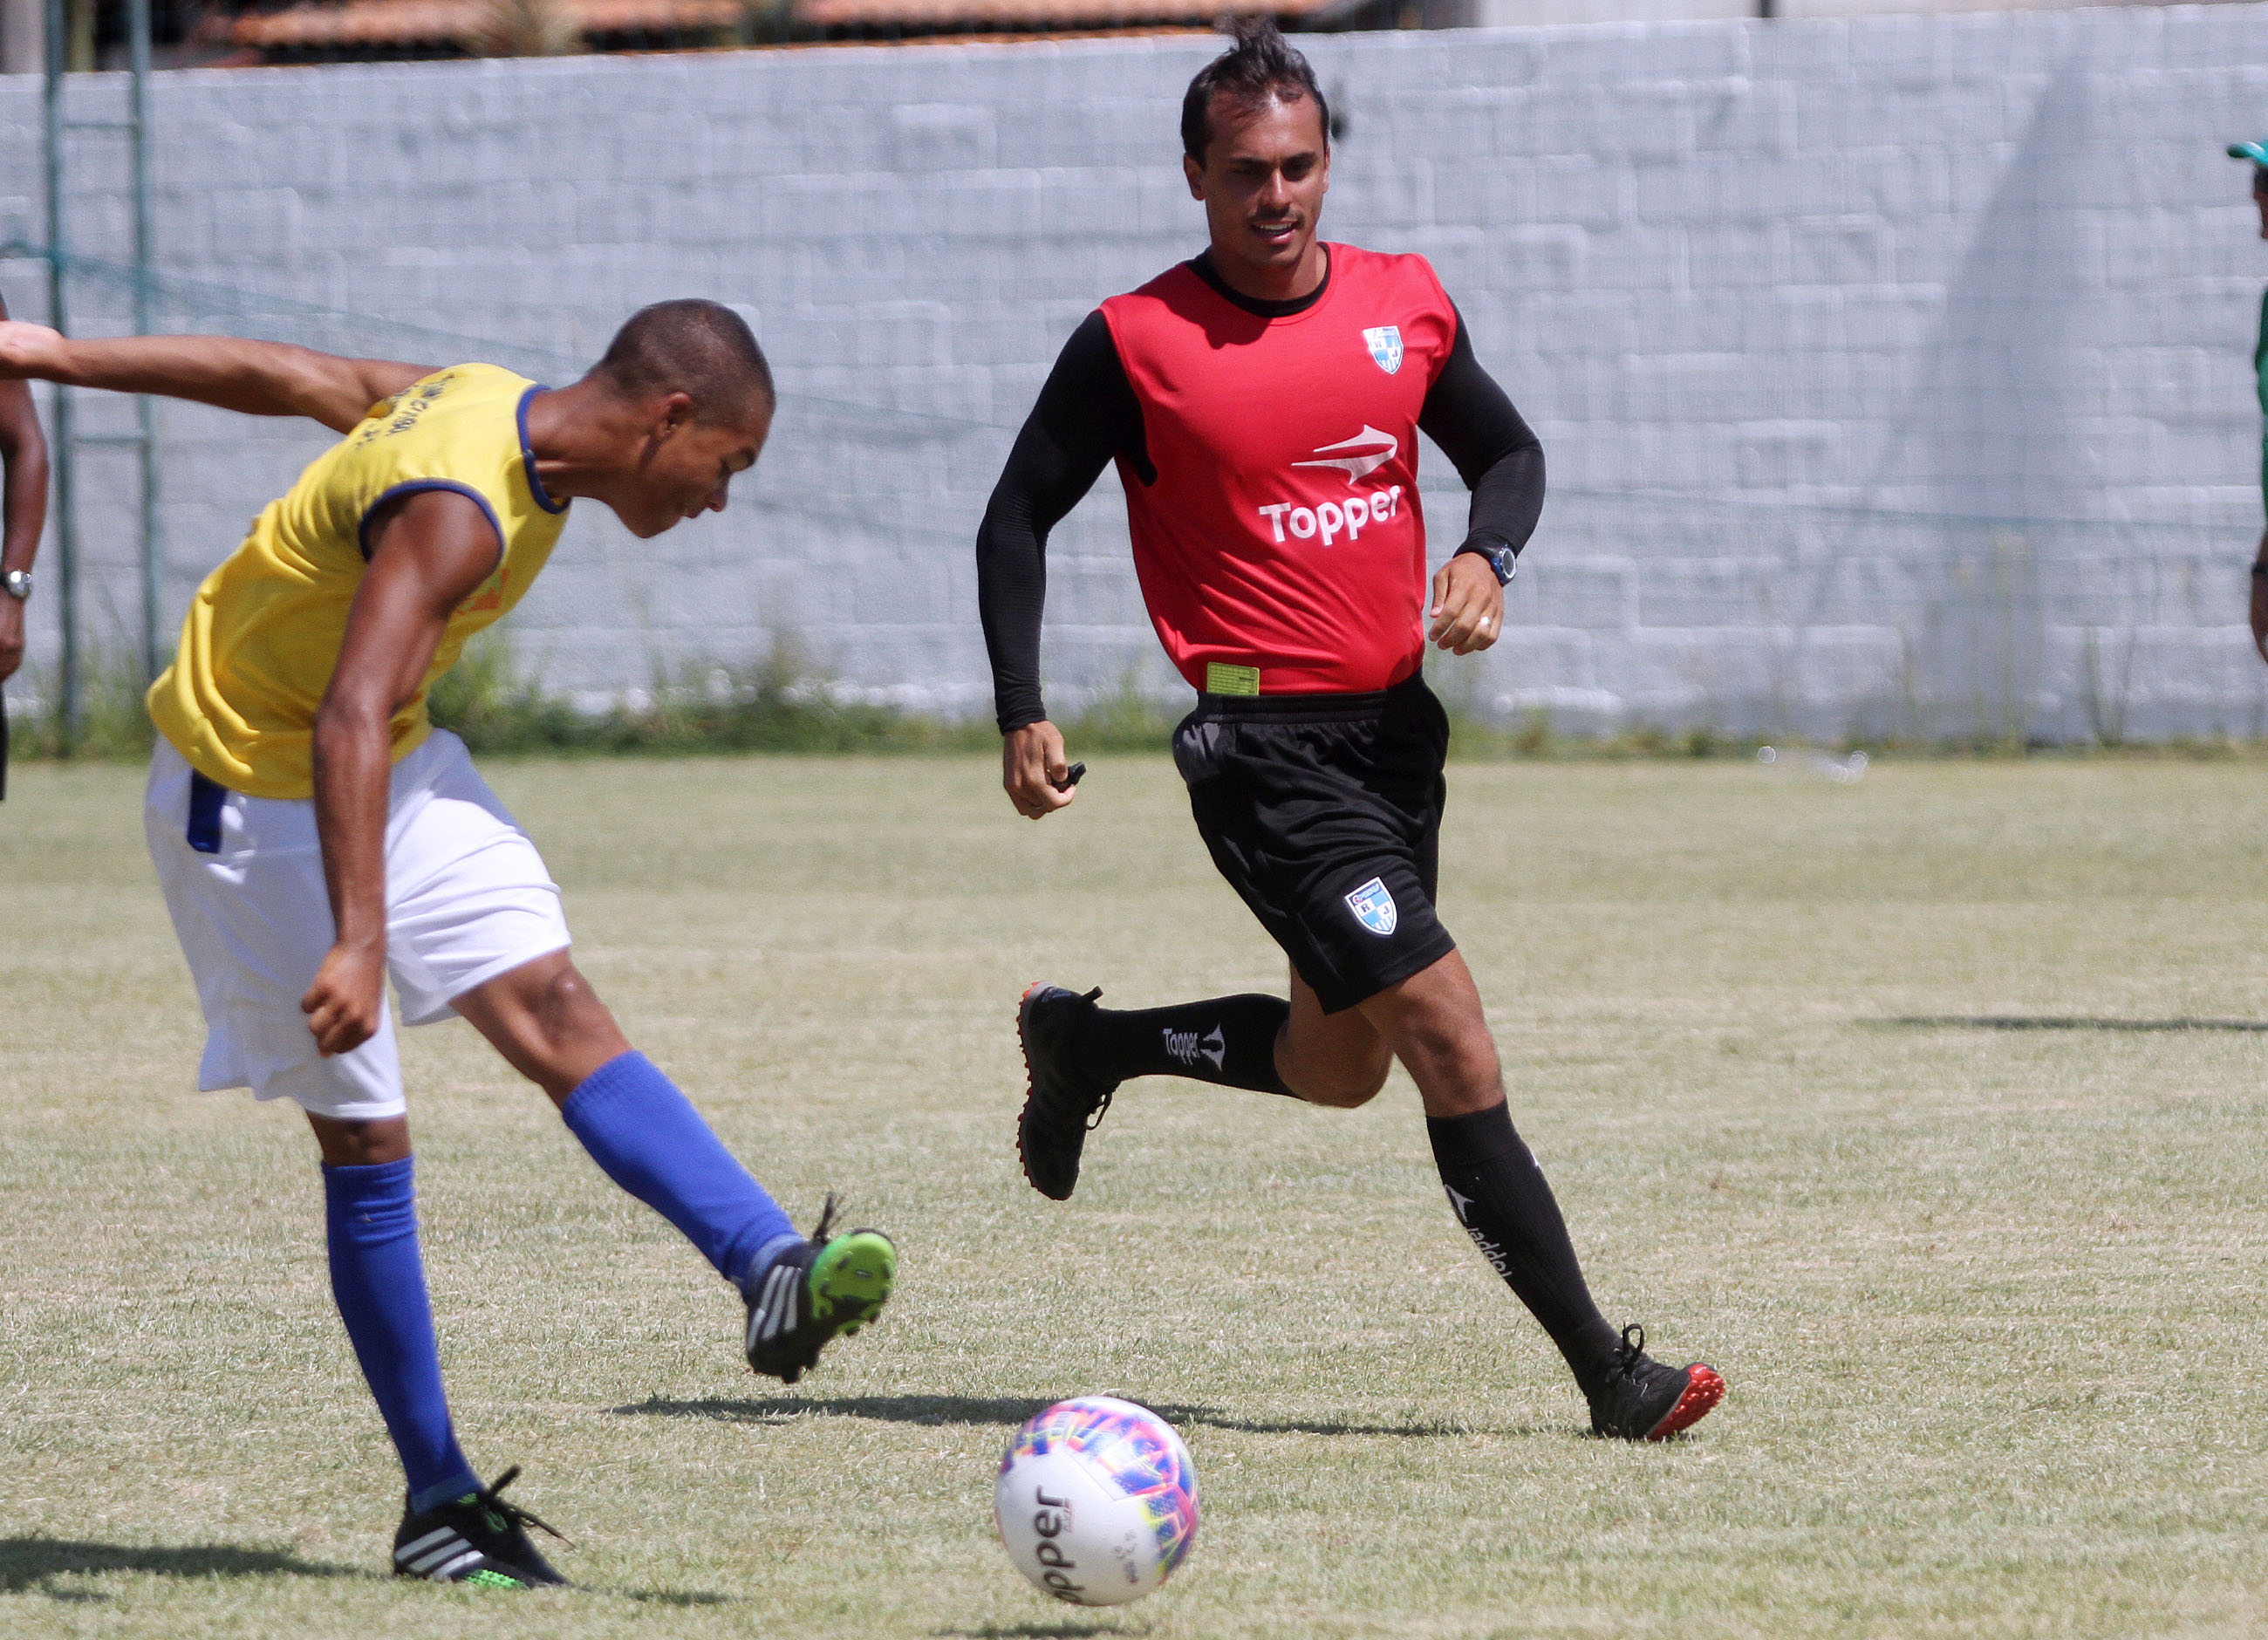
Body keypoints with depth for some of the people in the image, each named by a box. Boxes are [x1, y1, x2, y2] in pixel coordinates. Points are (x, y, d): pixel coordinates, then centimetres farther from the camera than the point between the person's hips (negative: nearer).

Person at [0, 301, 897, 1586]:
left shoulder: (496, 408, -2)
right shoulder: (458, 509, -32)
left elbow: (286, 376, 7)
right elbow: (349, 721, -43)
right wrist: (360, 941, -52)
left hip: (395, 768, 9)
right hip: (255, 794, -9)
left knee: (557, 1011, -9)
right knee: (364, 1138, -6)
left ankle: (773, 1268, -24)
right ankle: (438, 1502, -1)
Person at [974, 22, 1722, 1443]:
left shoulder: (1405, 304, 5)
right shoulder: (1136, 342, -8)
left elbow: (1509, 451, 18)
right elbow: (1021, 517, 0)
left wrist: (1489, 558, -4)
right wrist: (1023, 715, -8)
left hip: (1398, 725, 7)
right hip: (1265, 743, -7)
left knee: (1338, 1065, 19)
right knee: (1454, 1046, -15)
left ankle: (1086, 1045, 43)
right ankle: (1609, 1377, -12)